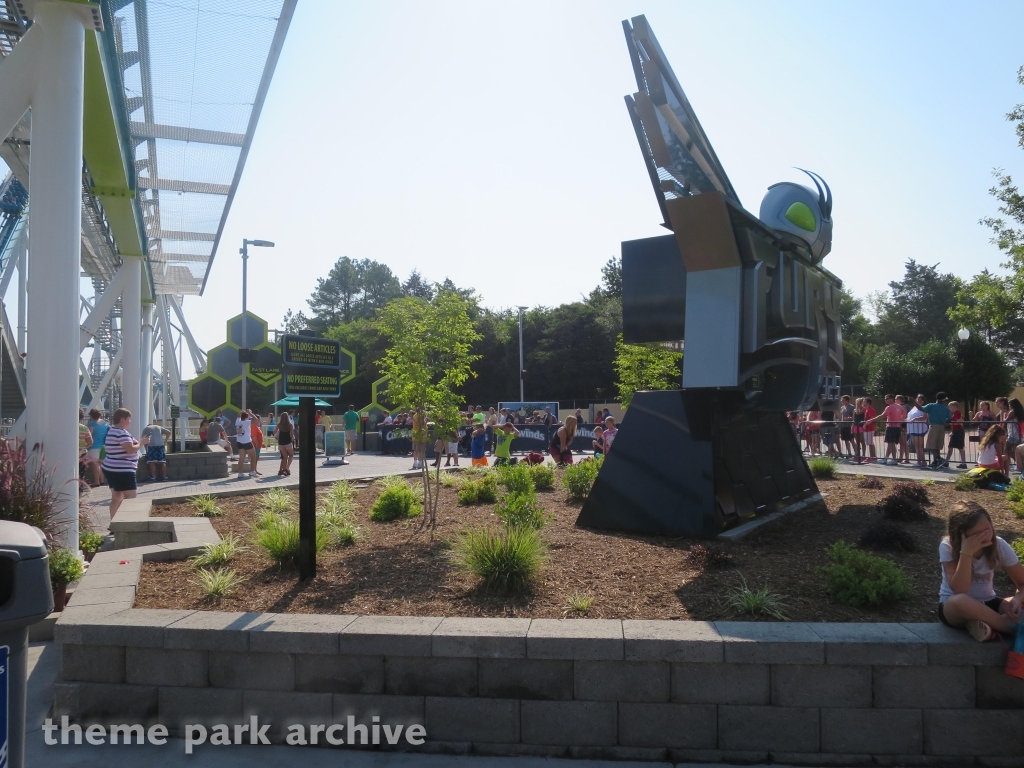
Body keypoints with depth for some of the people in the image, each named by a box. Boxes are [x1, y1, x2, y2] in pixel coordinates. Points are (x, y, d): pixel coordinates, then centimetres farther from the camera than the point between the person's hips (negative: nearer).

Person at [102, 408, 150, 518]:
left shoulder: (111, 431, 15)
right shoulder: (122, 433, -17)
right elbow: (131, 449, -26)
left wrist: (138, 442, 15)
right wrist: (142, 442, -11)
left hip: (111, 469, 10)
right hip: (122, 471, -10)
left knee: (116, 497, 14)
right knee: (131, 498, -7)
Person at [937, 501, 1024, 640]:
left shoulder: (998, 545, -11)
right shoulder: (948, 546, -20)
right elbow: (959, 591, -28)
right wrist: (966, 552, -36)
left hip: (987, 605, 3)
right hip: (954, 607, -3)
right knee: (960, 600, -39)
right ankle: (1010, 627, -21)